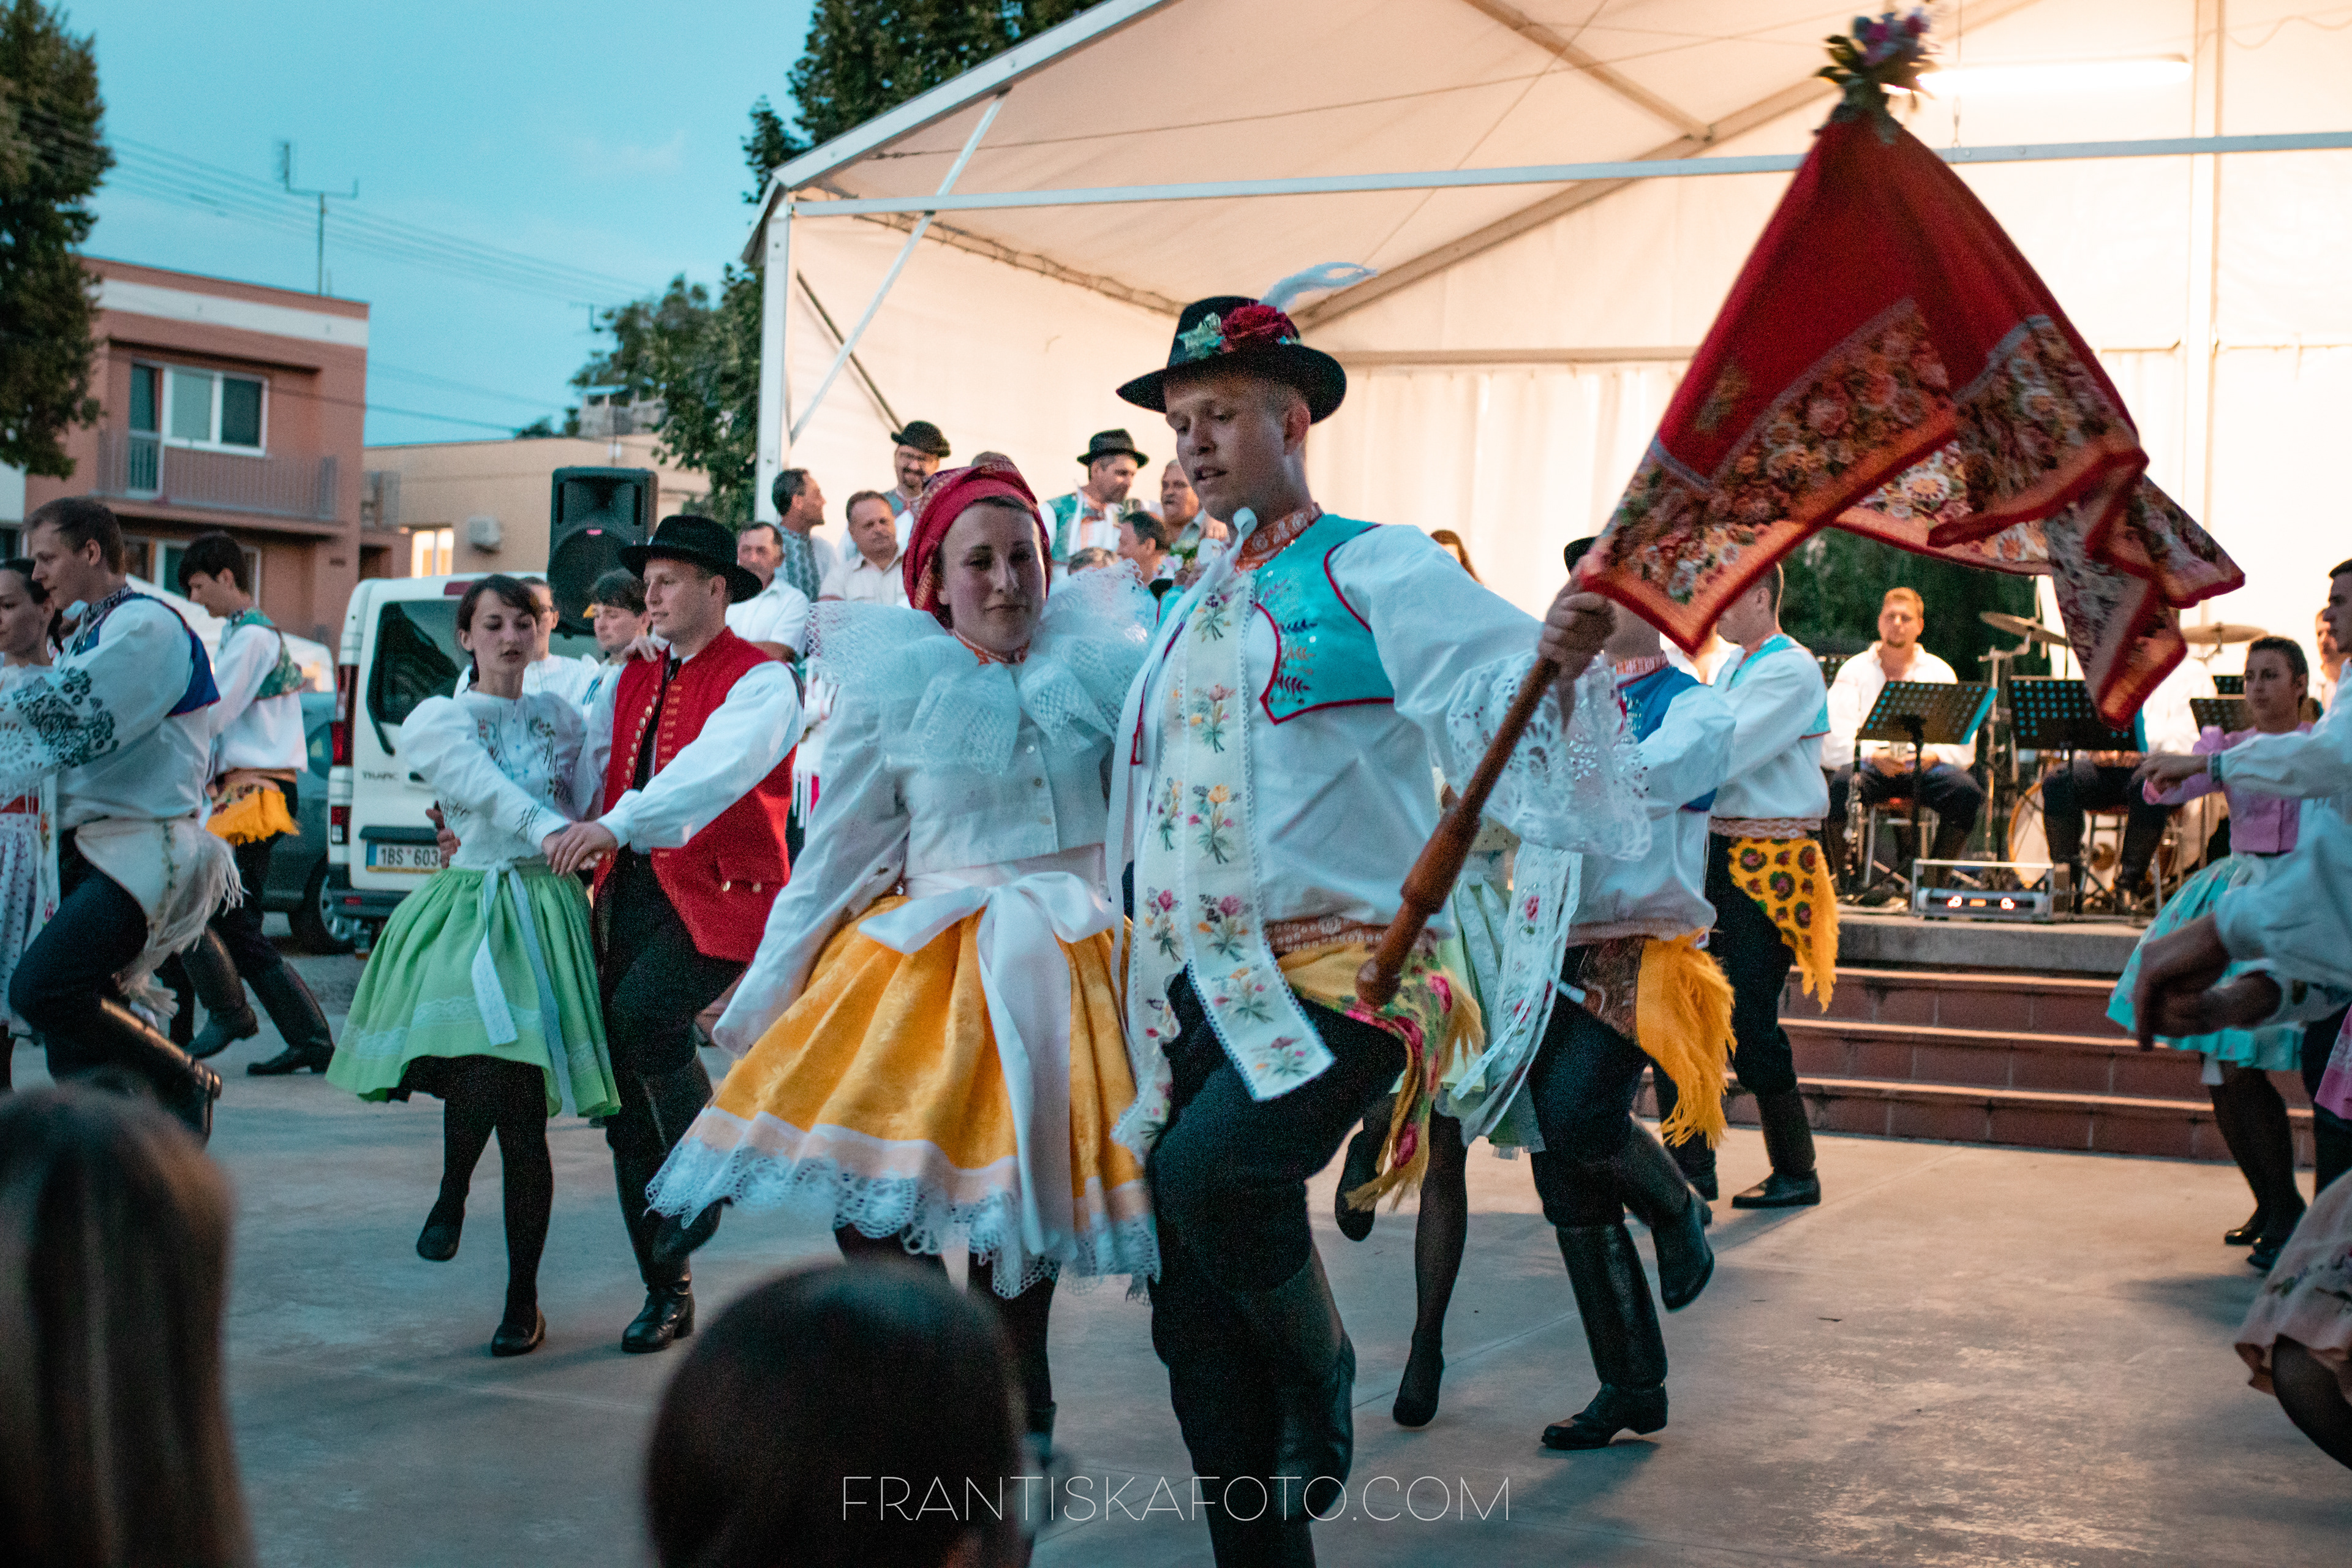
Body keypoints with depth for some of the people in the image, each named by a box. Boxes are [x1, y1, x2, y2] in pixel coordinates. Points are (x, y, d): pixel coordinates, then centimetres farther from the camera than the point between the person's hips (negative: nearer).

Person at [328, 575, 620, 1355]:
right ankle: (451, 1195, 14)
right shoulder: (438, 719, 6)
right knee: (479, 1078, -22)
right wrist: (546, 830, -31)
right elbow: (487, 786, -14)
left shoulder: (562, 717, 16)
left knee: (525, 1119, -5)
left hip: (545, 911, 1)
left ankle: (523, 1300, 7)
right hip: (468, 910, -1)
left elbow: (587, 806, 18)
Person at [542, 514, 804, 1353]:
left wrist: (616, 825, -35)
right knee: (626, 1097, 5)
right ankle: (666, 1293, 15)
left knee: (643, 1015, -31)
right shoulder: (634, 680, 17)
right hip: (630, 887, 7)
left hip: (717, 894, -7)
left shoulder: (761, 681, -7)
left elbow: (713, 766, -23)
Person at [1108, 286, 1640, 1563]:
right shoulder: (1190, 613, 19)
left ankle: (1321, 1377, -4)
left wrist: (1555, 658, -37)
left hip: (1338, 969, -7)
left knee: (1214, 1162, -33)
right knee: (1198, 1323, 6)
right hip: (1200, 983, 7)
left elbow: (1495, 692, -18)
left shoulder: (1376, 572, -3)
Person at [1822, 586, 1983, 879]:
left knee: (1967, 791, -29)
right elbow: (1836, 737, -4)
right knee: (1841, 785, -35)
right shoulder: (1855, 670, 11)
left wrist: (1934, 756, -20)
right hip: (1868, 764, -1)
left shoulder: (1939, 672, 15)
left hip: (1926, 766, 1)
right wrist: (1872, 756, -23)